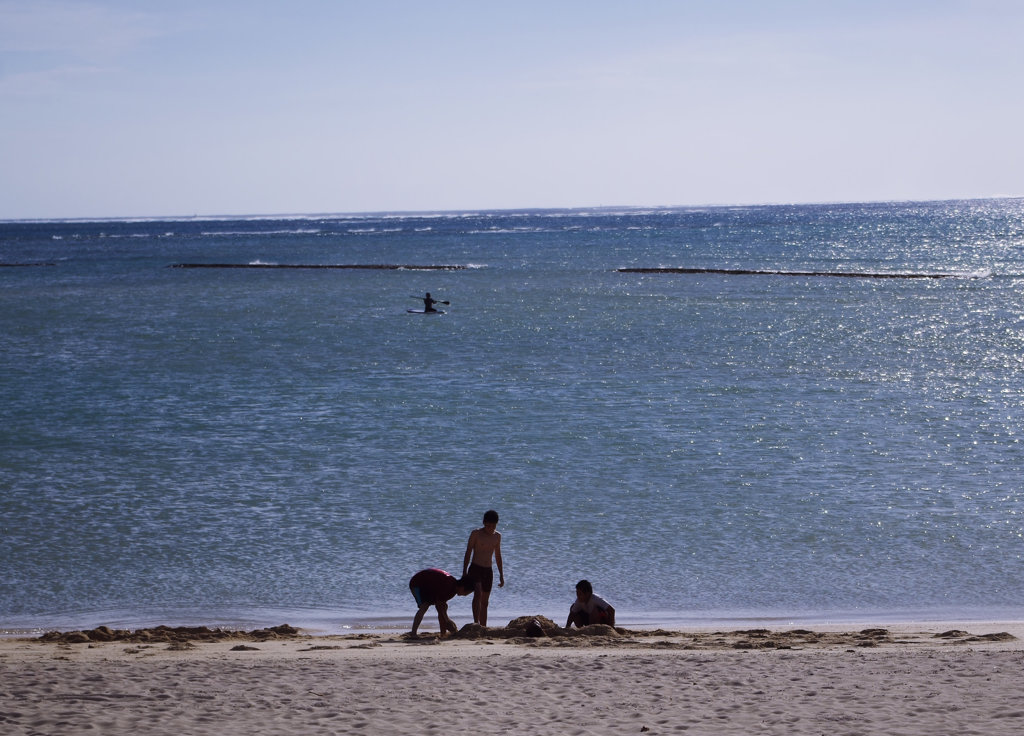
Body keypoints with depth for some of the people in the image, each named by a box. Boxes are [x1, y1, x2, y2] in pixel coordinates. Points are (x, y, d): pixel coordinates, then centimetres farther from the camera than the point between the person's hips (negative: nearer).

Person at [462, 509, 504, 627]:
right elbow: (468, 553, -4)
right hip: (475, 569, -5)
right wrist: (464, 572, -9)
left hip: (488, 571, 5)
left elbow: (498, 556, 18)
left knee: (485, 602, 7)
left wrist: (501, 575, 17)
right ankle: (476, 623, -37)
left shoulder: (497, 536, 10)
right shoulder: (476, 533, -4)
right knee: (478, 593, -26)